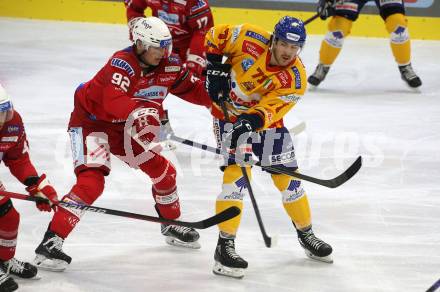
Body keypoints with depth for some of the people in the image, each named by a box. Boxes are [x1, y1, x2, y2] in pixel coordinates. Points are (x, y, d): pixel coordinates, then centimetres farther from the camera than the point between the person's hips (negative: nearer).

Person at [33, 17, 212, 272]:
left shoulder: (169, 65, -7)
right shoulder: (122, 64, -29)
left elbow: (192, 89, 6)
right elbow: (113, 102, -44)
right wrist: (141, 111, -60)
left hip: (126, 127, 8)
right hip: (91, 122, -8)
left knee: (163, 171, 11)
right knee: (91, 181, -24)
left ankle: (172, 225, 37)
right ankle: (51, 243, -25)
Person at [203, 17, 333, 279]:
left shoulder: (295, 79, -21)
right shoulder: (251, 40, -23)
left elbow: (270, 109, -30)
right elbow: (216, 36, -8)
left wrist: (253, 121, -47)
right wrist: (215, 68, -15)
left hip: (265, 118, 3)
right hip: (229, 112, -3)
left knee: (288, 176, 6)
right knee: (238, 171, -19)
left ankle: (306, 234, 29)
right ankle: (225, 245, -17)